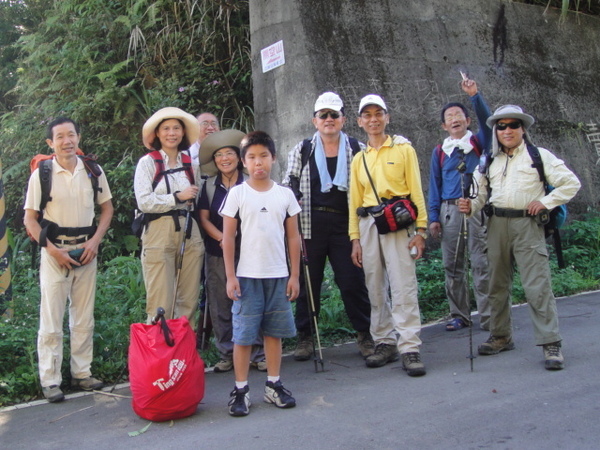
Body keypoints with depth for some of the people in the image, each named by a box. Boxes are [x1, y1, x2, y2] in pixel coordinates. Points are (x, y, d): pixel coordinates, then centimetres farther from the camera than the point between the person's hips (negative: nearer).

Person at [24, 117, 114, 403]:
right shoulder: (41, 175, -4)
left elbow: (107, 208, 11)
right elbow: (30, 219, -3)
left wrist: (94, 241, -3)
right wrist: (53, 250, -12)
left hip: (86, 251, 3)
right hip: (55, 252, -3)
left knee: (84, 318, 9)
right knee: (51, 321, -2)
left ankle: (82, 373, 20)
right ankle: (50, 381, 6)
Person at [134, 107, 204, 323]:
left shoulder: (190, 164, 17)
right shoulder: (148, 162, 3)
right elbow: (144, 202, -8)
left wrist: (193, 198, 7)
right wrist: (177, 197, -8)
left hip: (189, 234, 5)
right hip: (159, 234, -4)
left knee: (189, 301, 4)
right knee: (161, 304, -7)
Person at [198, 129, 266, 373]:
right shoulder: (209, 186, 11)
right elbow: (204, 218, 6)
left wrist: (240, 239, -9)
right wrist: (222, 238, -9)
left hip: (247, 251, -2)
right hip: (217, 252, 2)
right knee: (220, 304, 2)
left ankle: (257, 353, 5)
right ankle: (227, 354, 13)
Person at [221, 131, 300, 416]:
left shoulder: (285, 194, 5)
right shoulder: (237, 193, -1)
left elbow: (293, 237, 8)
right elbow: (228, 237, -2)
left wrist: (294, 275, 4)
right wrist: (230, 276, -7)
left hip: (278, 275, 3)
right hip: (247, 276, -2)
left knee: (274, 332, 9)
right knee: (243, 335, 0)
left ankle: (273, 386, 21)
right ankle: (240, 391, 11)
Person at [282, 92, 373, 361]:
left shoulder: (357, 151, 9)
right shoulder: (301, 151, 10)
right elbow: (288, 187, 11)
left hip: (345, 225, 0)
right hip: (310, 225, 1)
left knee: (353, 281, -1)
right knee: (308, 281, 5)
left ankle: (365, 334, 13)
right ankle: (304, 336, 17)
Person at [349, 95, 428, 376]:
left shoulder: (403, 149, 6)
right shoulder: (359, 159, 16)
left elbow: (416, 191, 2)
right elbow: (355, 200, 16)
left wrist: (420, 229, -6)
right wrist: (355, 239, 10)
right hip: (367, 224, 4)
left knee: (403, 287, -9)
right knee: (375, 288, 5)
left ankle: (410, 349, -7)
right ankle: (385, 343, 15)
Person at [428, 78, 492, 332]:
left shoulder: (479, 143, 11)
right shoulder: (439, 152, 16)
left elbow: (487, 121, -8)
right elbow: (435, 186, 13)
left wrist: (475, 96, -18)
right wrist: (434, 217, 6)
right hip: (450, 210, 3)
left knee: (482, 264, -6)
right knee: (452, 266, 4)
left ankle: (488, 317, -3)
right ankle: (459, 315, 14)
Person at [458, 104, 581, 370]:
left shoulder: (539, 156, 3)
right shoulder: (489, 161, 15)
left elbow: (571, 183, 3)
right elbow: (480, 194, 12)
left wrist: (545, 202, -8)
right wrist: (470, 206, -9)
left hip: (527, 225, -4)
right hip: (497, 225, 5)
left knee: (537, 286, -10)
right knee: (498, 284, 11)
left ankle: (551, 343, -3)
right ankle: (501, 336, 25)